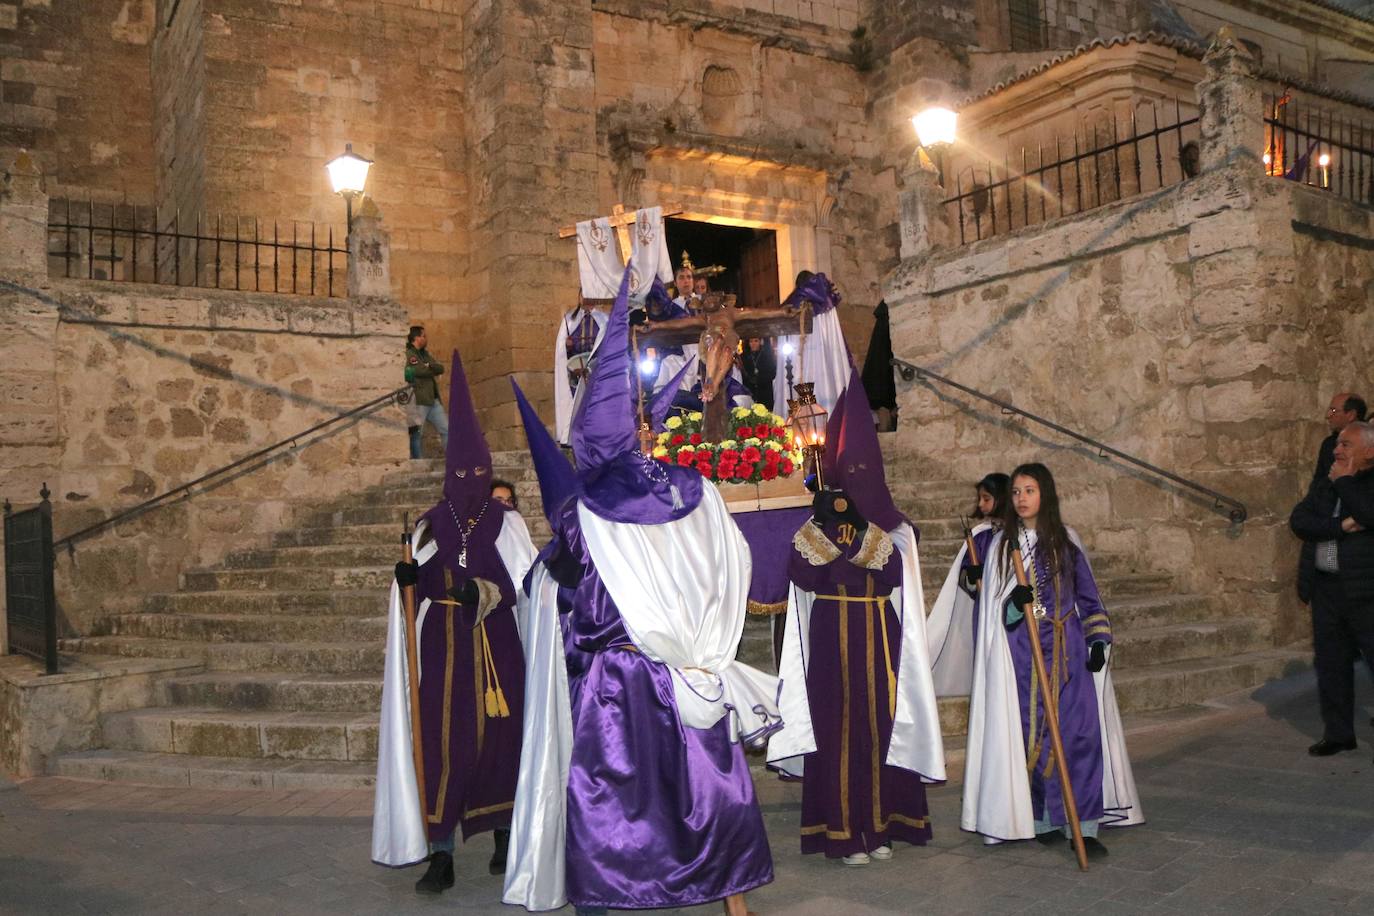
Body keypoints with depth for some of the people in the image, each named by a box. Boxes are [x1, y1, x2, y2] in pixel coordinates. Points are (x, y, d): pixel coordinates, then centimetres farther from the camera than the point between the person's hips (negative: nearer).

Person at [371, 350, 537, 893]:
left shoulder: (507, 523, 3)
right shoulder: (430, 525, 8)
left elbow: (529, 581, -5)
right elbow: (419, 591, 11)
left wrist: (486, 592, -19)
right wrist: (409, 579, -10)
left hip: (497, 649, -1)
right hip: (444, 649, 1)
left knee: (500, 736, 4)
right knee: (442, 741, -3)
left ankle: (506, 837, 22)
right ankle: (440, 855, 3)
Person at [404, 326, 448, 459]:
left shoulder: (425, 354, 18)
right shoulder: (408, 354, -6)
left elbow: (441, 368, 6)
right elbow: (422, 371, -19)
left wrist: (429, 366, -12)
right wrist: (433, 370, -3)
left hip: (433, 400, 8)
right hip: (418, 401, -8)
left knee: (446, 429, 8)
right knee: (416, 434, -3)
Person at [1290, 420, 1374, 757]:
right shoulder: (1323, 484, 14)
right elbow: (1298, 521, 1)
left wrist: (1345, 480, -11)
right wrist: (1343, 526, -14)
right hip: (1325, 587, 6)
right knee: (1331, 662, 10)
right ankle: (1338, 733, 20)